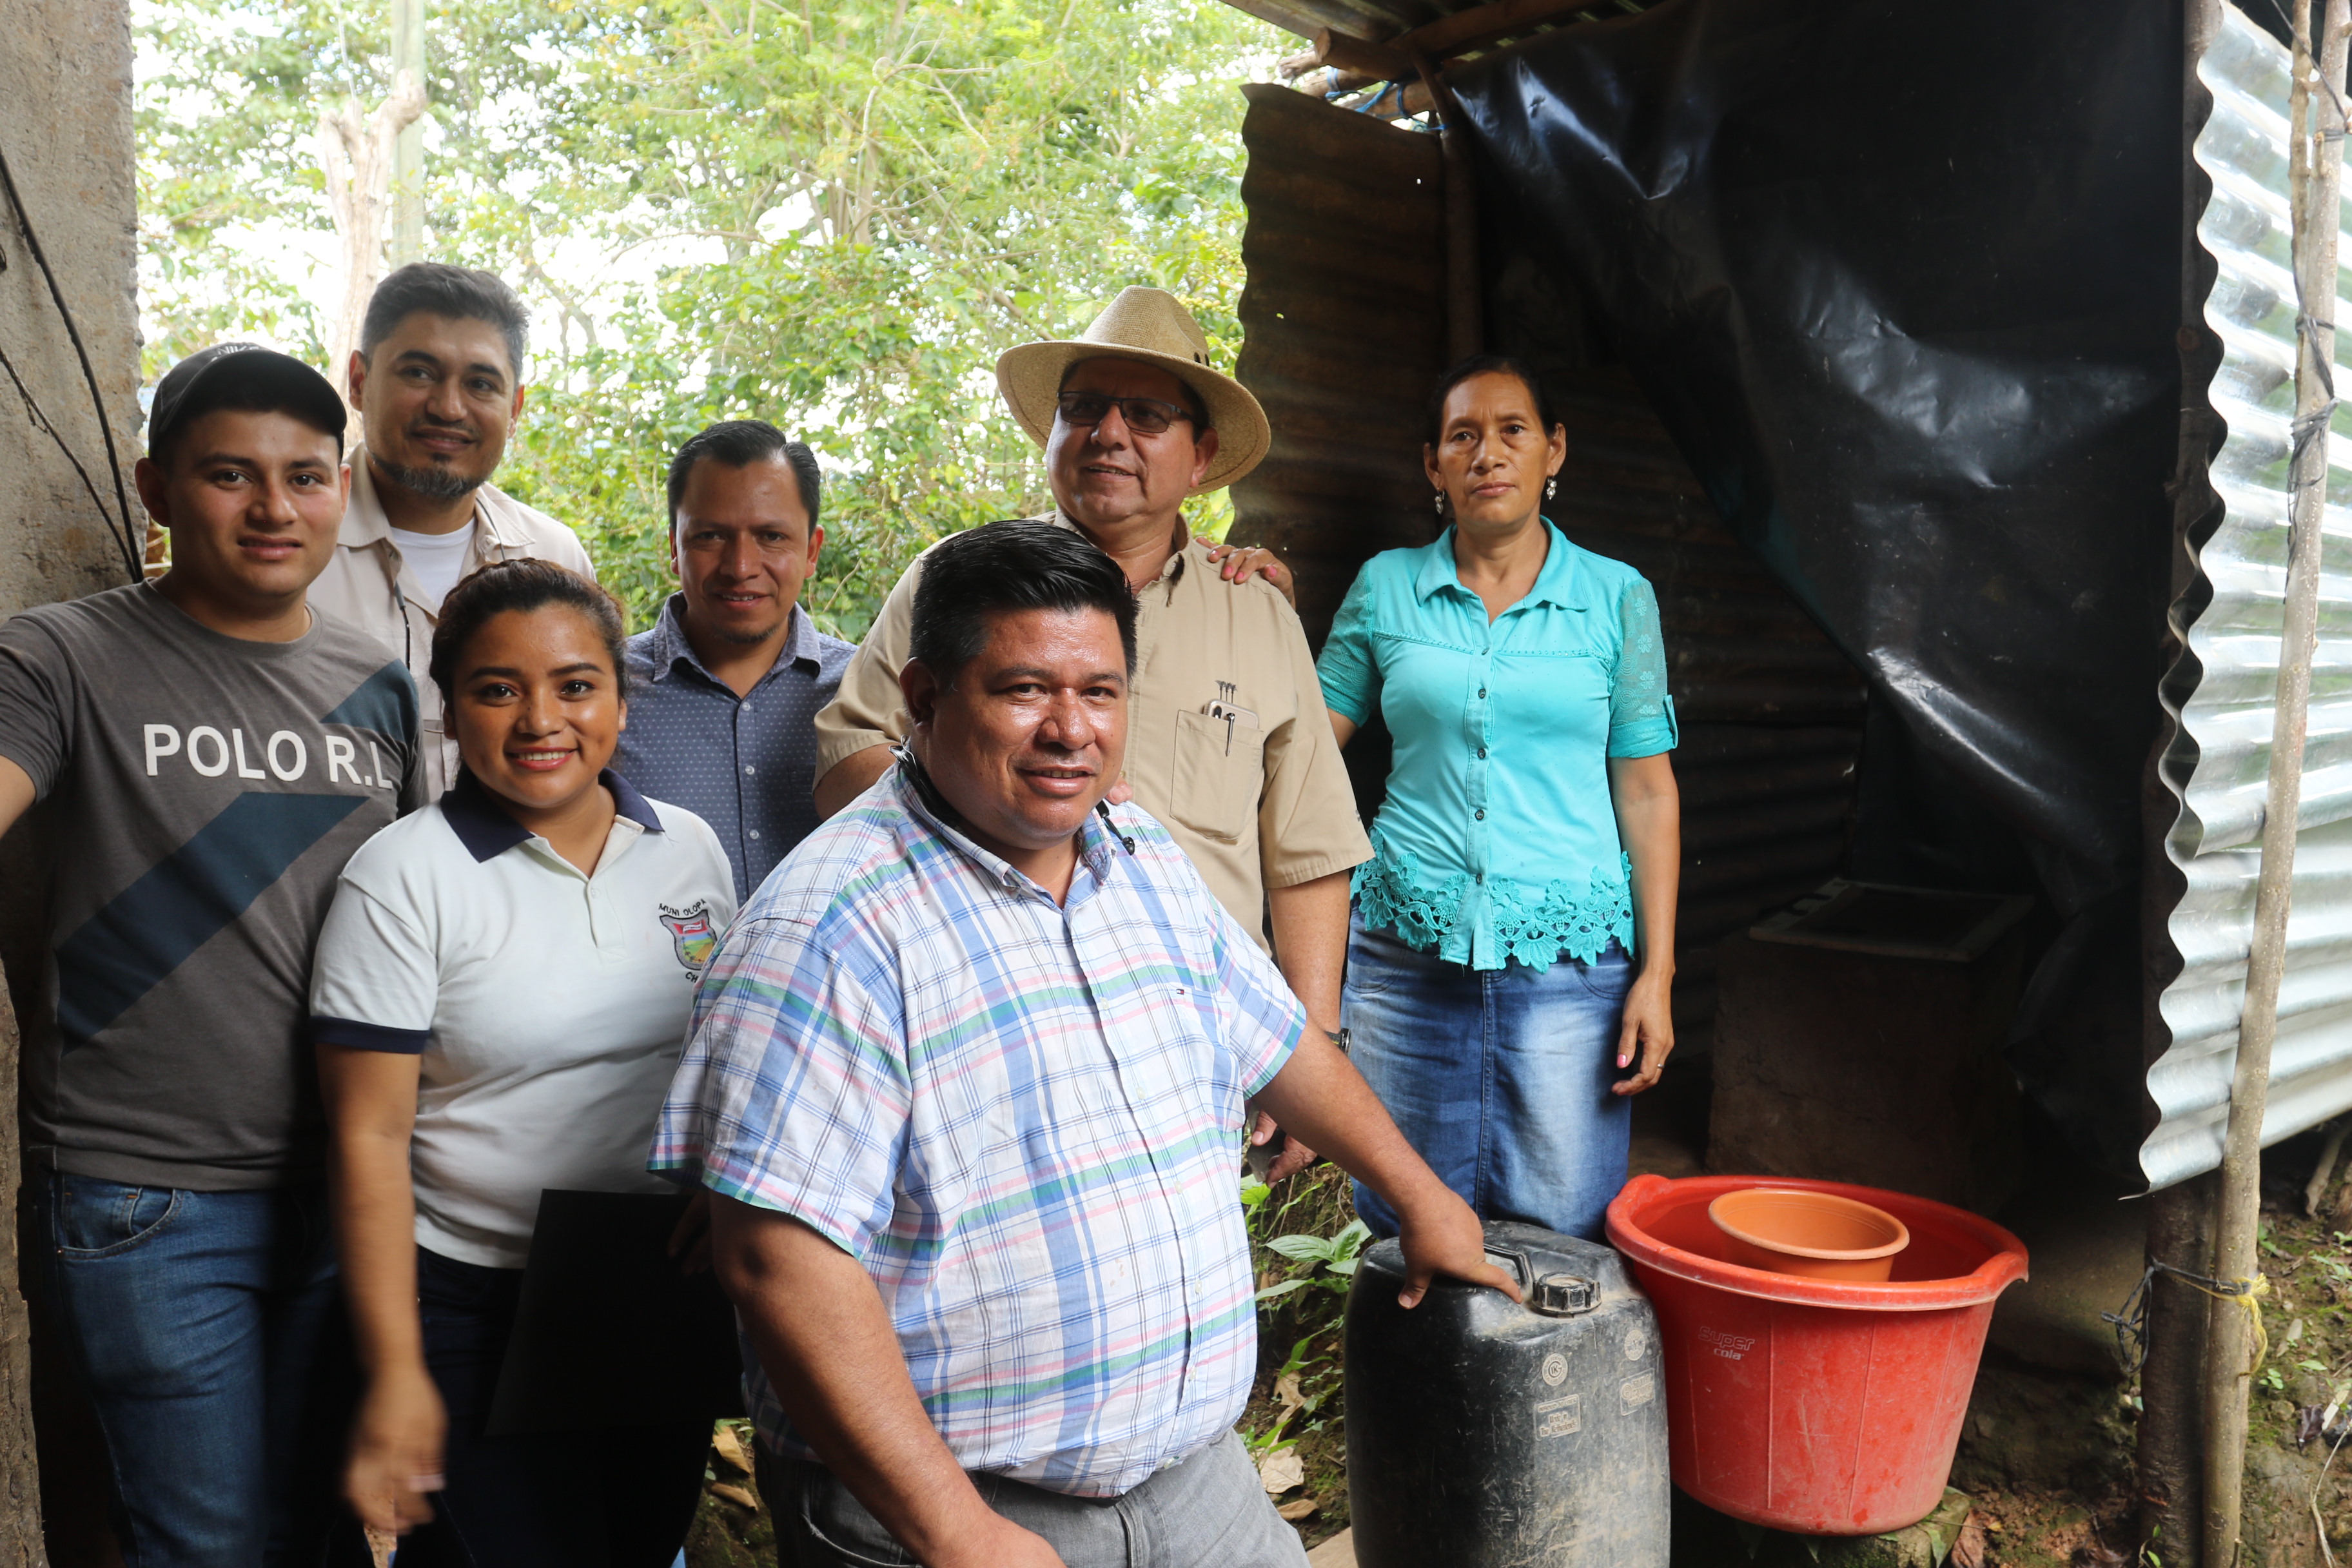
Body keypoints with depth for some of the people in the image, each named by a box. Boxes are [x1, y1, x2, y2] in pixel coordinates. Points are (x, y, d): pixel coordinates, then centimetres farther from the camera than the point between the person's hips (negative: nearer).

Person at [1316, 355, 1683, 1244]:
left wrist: (1657, 972, -1)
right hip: (1409, 949, 1)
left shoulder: (1617, 597, 4)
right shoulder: (1386, 587, 7)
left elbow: (1647, 789, 3)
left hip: (1568, 957, -1)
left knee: (1562, 1238, 4)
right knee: (1407, 1236, 9)